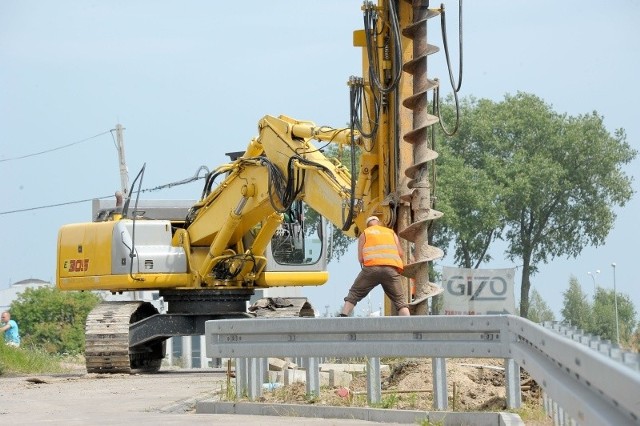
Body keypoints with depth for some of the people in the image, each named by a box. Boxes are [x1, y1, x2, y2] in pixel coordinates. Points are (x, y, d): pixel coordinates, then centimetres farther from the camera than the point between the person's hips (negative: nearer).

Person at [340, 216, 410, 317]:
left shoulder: (364, 234, 21)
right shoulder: (391, 232, 26)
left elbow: (360, 258, 11)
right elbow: (400, 253, 15)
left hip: (372, 267, -1)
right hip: (391, 269, 1)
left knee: (354, 295, 10)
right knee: (400, 301, 3)